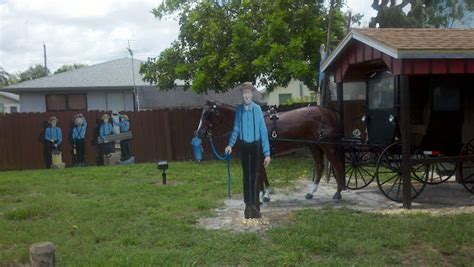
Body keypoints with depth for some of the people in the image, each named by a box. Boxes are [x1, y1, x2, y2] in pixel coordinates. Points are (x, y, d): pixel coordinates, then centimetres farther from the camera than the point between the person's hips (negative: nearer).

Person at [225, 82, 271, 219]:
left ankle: (255, 206, 17)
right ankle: (248, 206, 21)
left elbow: (263, 131, -14)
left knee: (255, 176, 6)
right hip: (244, 145, 2)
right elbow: (236, 129, 2)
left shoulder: (257, 109, -16)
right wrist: (230, 144, -13)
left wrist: (267, 153, -15)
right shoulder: (238, 110, -8)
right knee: (246, 176, 11)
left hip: (255, 145, -2)